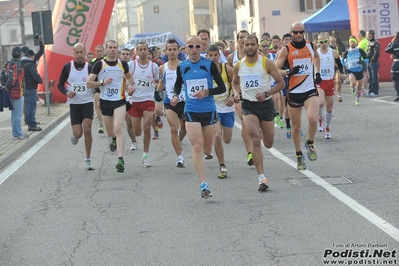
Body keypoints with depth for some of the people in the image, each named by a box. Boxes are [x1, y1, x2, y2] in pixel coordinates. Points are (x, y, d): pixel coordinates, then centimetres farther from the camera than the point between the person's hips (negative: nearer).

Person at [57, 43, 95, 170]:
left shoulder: (90, 67, -4)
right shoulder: (67, 67, -3)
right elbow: (60, 84, 5)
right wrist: (67, 93, -14)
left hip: (87, 103, -1)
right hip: (74, 104, 1)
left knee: (87, 130, -13)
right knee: (78, 134, -4)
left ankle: (88, 159, 0)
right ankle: (74, 135, 37)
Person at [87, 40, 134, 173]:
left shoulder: (123, 64, 1)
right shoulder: (99, 64, -5)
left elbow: (128, 76, 23)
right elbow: (89, 83, -6)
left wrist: (129, 86, 4)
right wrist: (102, 82, -21)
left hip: (120, 101, -1)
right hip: (105, 101, 1)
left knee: (118, 129, -19)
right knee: (110, 132, 16)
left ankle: (120, 159, -23)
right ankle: (113, 139, 55)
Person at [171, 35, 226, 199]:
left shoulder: (209, 65, -3)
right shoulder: (181, 67, 2)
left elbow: (222, 87, -1)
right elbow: (178, 84, 21)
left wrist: (207, 92, -17)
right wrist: (175, 95, 1)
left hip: (209, 111, 0)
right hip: (191, 111, 0)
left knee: (207, 149, 10)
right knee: (197, 147, -14)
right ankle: (203, 185, -16)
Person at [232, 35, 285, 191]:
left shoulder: (266, 63, -7)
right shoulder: (238, 66, 1)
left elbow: (281, 83, -3)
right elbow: (235, 82, 21)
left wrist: (266, 94, -16)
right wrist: (237, 93, 0)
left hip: (266, 104, 0)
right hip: (248, 105, 0)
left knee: (268, 144, 12)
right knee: (255, 140, -18)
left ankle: (263, 133, 52)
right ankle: (262, 178, -16)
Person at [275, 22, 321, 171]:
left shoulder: (311, 45, 5)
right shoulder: (286, 50, -5)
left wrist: (317, 73, 15)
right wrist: (289, 71, -25)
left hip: (310, 90, 1)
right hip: (294, 92, -1)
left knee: (313, 119, -23)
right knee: (296, 126, 8)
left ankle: (310, 144, 6)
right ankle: (299, 156, 26)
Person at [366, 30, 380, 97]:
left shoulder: (375, 43, -11)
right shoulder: (369, 43, 16)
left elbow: (376, 53, -18)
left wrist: (372, 60, -17)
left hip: (373, 63, -9)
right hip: (369, 63, 9)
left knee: (374, 77, -6)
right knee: (370, 78, 12)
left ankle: (375, 92, -4)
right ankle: (370, 91, 17)